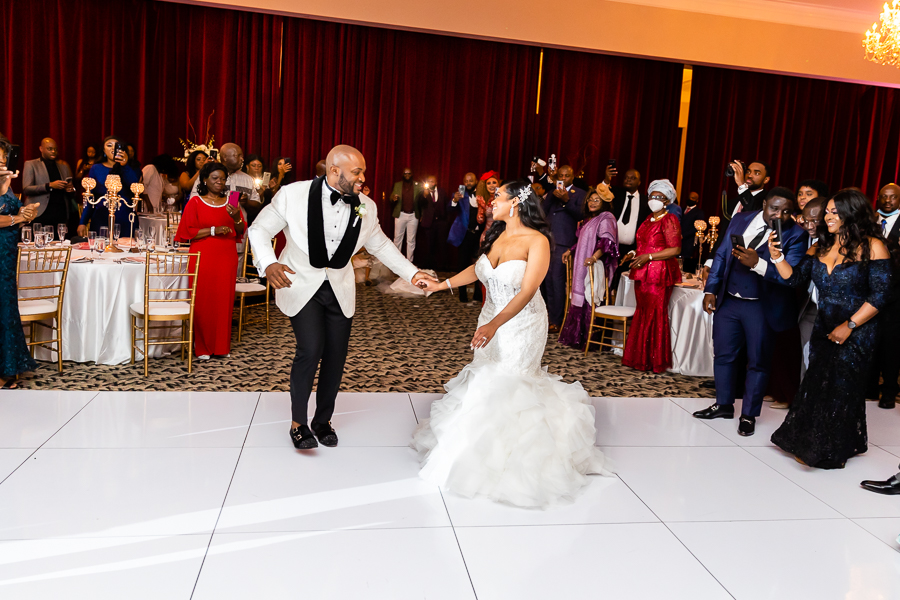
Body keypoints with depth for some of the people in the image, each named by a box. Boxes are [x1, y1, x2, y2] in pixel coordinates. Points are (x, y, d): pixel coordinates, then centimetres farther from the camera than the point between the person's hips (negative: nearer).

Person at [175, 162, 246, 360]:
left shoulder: (230, 202, 12)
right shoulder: (195, 202, 1)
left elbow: (241, 232, 10)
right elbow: (187, 232, -5)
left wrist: (237, 219, -10)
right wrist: (213, 230, -16)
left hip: (226, 258, 3)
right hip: (203, 258, -3)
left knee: (224, 300, 4)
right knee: (202, 301, -2)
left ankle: (221, 345, 14)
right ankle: (202, 347, 8)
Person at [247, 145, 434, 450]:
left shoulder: (366, 207, -5)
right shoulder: (294, 195, -16)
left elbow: (380, 244, 11)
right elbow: (260, 229, -8)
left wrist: (412, 273, 5)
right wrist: (268, 264, -27)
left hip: (340, 288, 4)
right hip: (301, 284, -4)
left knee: (336, 355, 6)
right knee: (310, 350, -16)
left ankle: (323, 420, 29)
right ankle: (298, 422, 5)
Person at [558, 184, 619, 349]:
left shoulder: (606, 218, -8)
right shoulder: (588, 219, 21)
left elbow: (607, 241, -23)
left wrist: (594, 257, -35)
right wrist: (571, 251, 26)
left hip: (595, 267, -9)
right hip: (581, 266, 9)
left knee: (589, 301, -9)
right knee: (579, 300, 10)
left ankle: (588, 340, -2)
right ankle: (575, 336, 18)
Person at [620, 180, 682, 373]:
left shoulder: (670, 220, -7)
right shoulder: (649, 220, 18)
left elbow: (675, 249, -14)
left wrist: (649, 257, -19)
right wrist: (634, 254, 11)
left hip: (660, 274, -8)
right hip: (643, 273, 8)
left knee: (656, 315, -4)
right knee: (642, 313, 8)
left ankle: (655, 361, 5)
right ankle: (640, 358, 16)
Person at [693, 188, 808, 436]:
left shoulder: (796, 235, -11)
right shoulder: (741, 219, 3)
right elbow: (721, 255, 7)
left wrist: (757, 263, -36)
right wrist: (711, 290, 3)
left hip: (762, 308, -4)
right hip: (728, 301, 4)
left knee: (757, 361, 8)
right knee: (723, 354, 13)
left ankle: (749, 415, 23)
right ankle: (723, 405, 31)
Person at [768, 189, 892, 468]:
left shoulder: (872, 247, -11)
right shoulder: (820, 247, 6)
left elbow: (880, 295, -15)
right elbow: (796, 279, 3)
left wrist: (849, 326, -19)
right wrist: (777, 257, -12)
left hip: (857, 332, -5)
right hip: (823, 329, 5)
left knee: (842, 388, 6)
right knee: (816, 385, 8)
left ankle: (835, 451, 25)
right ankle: (812, 447, 25)